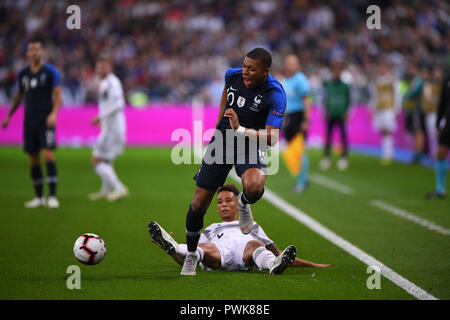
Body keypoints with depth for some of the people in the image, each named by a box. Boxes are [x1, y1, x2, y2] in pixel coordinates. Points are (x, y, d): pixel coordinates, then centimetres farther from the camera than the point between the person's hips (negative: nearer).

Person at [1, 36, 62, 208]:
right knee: (33, 159, 6)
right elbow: (19, 96, 21)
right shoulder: (23, 73, 10)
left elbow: (58, 95, -7)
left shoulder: (50, 71, -4)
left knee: (48, 156, -14)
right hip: (29, 121, 5)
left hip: (46, 121, -5)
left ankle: (52, 196, -12)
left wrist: (53, 113, -22)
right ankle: (38, 197, 13)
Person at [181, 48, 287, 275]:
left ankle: (243, 204, 3)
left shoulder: (275, 94, -20)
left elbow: (272, 138, -24)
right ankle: (190, 256, 23)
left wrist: (240, 130, -35)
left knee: (254, 188, -36)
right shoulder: (233, 75, -6)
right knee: (198, 204, 1)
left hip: (252, 145, -3)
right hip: (223, 140, 4)